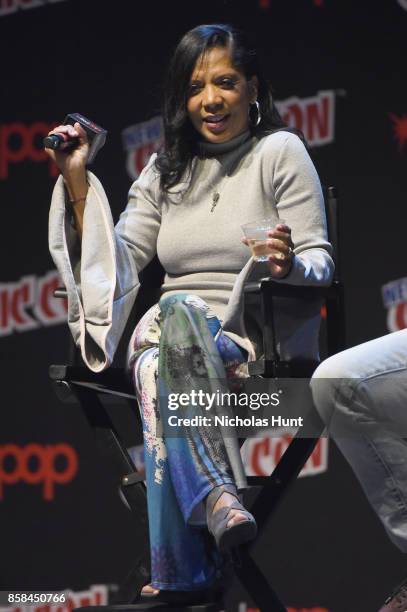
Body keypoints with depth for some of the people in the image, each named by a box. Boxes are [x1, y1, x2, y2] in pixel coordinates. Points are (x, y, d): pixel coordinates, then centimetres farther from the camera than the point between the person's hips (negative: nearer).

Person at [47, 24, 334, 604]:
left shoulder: (280, 152, 6)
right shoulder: (165, 169, 20)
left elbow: (320, 263, 0)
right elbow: (120, 263, 11)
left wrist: (290, 265, -24)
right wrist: (78, 182, 4)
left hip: (259, 333, -4)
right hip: (170, 329, 4)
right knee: (155, 369, -36)